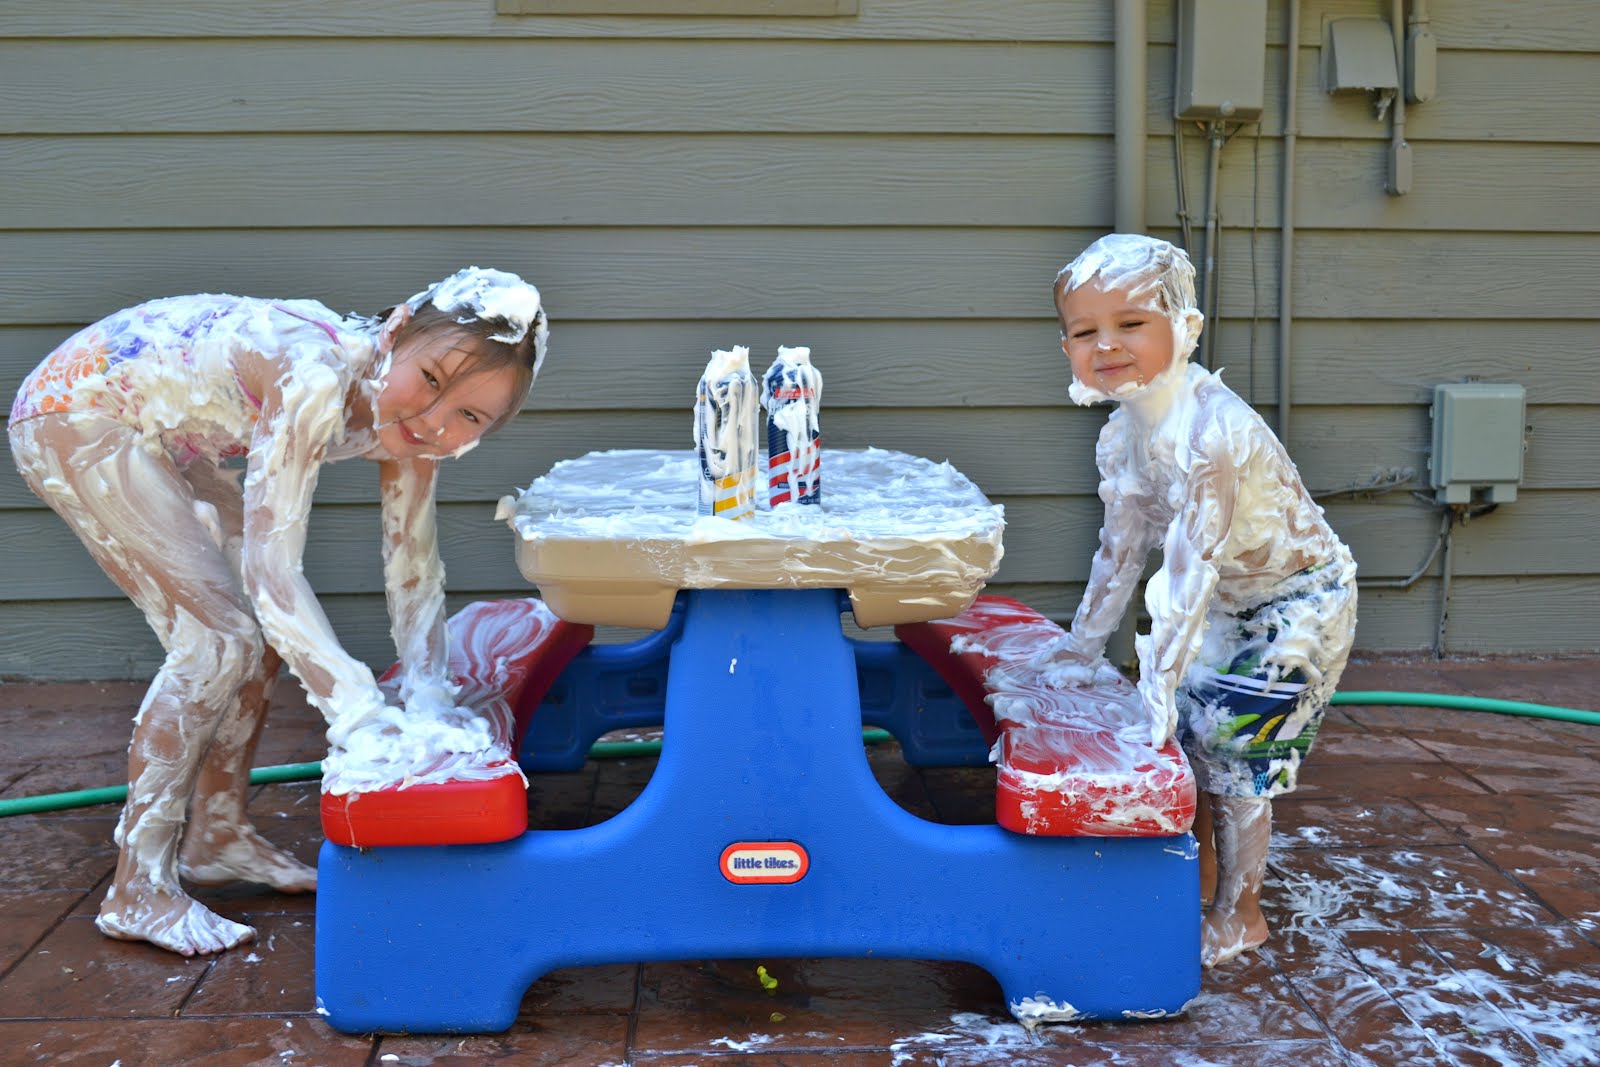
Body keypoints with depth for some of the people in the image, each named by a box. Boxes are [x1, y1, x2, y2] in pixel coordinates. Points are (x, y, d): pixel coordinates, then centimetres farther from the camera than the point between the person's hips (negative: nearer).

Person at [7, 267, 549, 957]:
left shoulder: (403, 410, -14)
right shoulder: (315, 382, -38)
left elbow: (413, 567, -10)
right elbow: (271, 566, -42)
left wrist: (428, 698, -23)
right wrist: (359, 717, -48)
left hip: (164, 433, 8)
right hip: (74, 412, -8)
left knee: (264, 631, 6)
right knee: (216, 640, -14)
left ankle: (216, 835, 24)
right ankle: (138, 893, -3)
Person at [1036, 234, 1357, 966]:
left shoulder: (1211, 431, -34)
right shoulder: (1120, 436, -6)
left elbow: (1192, 567, -36)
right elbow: (1120, 549, 4)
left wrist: (1159, 686, -36)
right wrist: (1081, 648, 10)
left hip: (1297, 604, -8)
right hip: (1228, 603, 8)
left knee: (1234, 750, -4)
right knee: (1185, 734, 10)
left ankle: (1239, 915, 16)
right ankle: (1200, 884, 31)